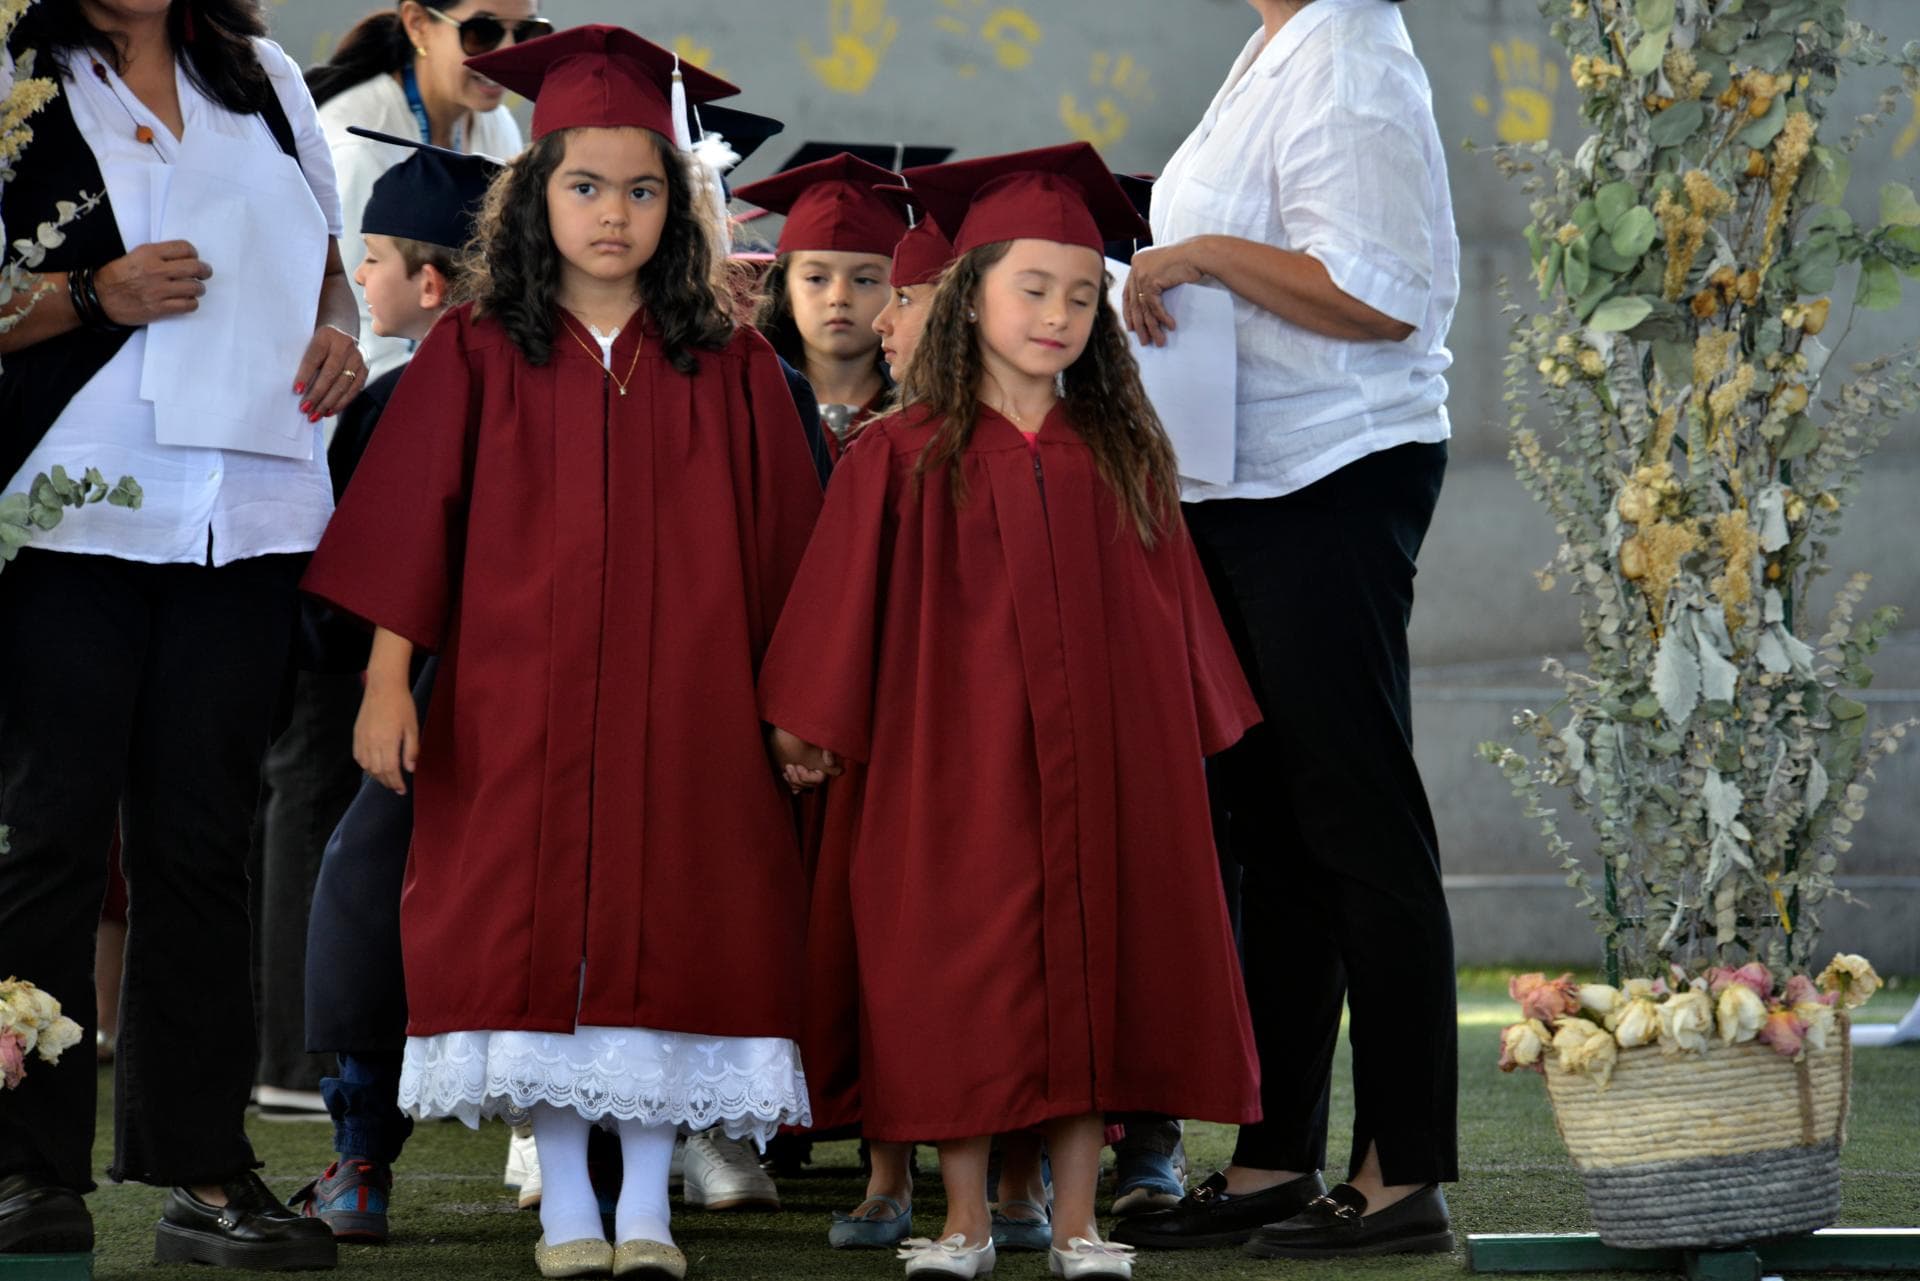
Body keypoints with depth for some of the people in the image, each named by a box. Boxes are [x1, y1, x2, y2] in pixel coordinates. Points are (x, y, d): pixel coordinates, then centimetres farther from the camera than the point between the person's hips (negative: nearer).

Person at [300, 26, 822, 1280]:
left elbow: (783, 549, 8)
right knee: (543, 935, 0)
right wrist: (388, 681, -5)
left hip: (684, 711, 1)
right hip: (519, 711, 0)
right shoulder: (476, 354, 3)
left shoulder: (730, 367, 6)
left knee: (664, 934, 0)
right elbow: (409, 521, 2)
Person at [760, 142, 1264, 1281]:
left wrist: (1193, 735, 12)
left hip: (1104, 766, 3)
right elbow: (849, 600, 2)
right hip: (958, 768, -2)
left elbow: (1171, 605, 13)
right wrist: (809, 725, 0)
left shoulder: (1122, 456, 9)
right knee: (966, 982, 0)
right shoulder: (903, 459, 0)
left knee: (1092, 980, 3)